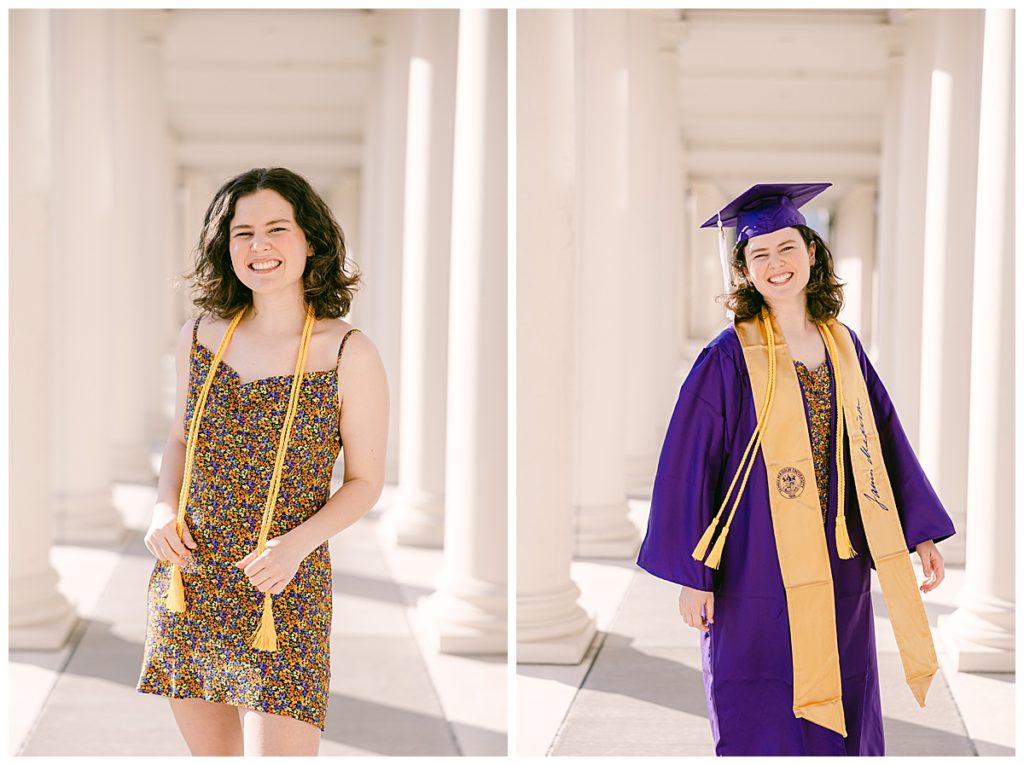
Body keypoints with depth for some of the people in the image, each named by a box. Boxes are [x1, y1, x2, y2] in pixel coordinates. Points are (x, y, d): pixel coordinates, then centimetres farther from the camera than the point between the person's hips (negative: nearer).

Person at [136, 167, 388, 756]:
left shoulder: (349, 354, -8)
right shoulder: (200, 338, 4)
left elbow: (366, 481, -2)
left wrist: (297, 542, -18)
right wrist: (165, 511, -1)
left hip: (284, 594, -4)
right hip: (187, 585, 4)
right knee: (213, 754, 14)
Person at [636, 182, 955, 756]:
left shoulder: (843, 345, 6)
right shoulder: (729, 358, -10)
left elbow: (885, 444, 11)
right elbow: (687, 467, -10)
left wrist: (922, 533, 7)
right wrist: (692, 575, -11)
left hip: (839, 572, 5)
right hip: (759, 577, -5)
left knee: (842, 720, 12)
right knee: (766, 725, 2)